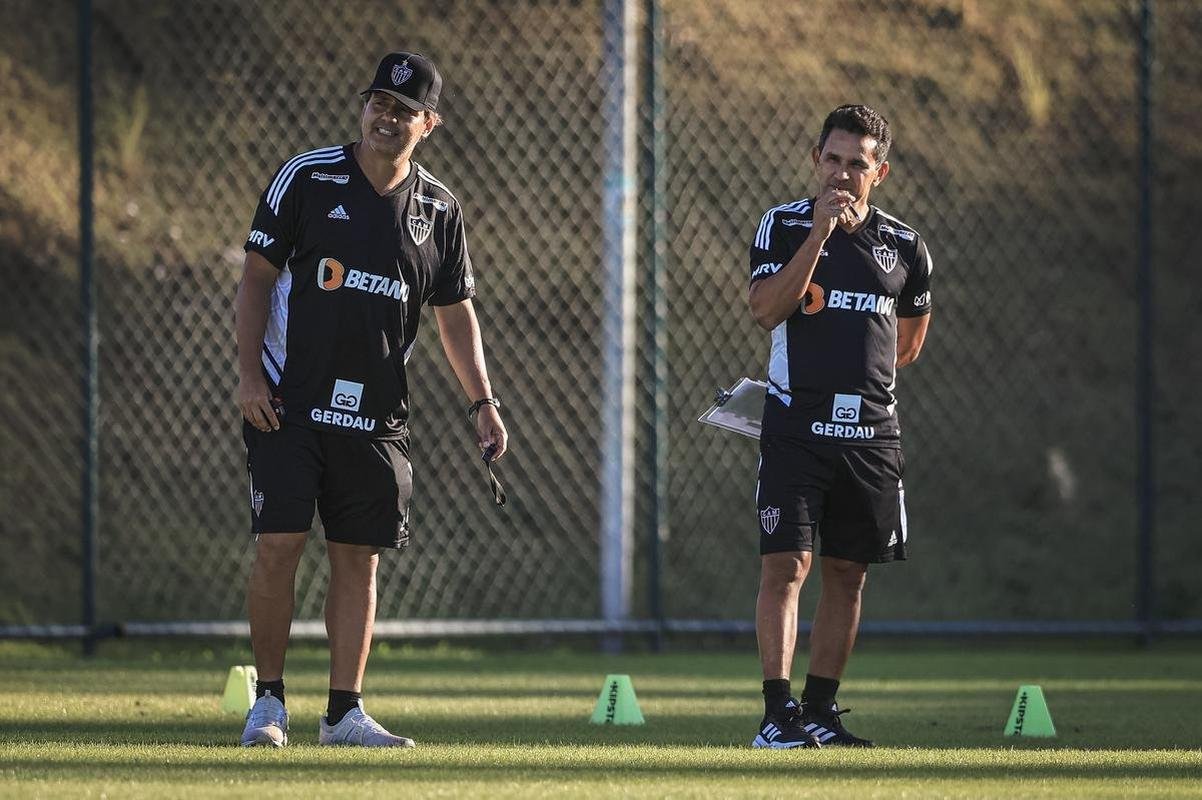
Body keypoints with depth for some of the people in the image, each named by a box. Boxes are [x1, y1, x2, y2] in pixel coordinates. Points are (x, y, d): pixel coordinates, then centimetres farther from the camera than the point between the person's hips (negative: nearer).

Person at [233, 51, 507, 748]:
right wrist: (249, 372, -10)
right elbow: (257, 277, -1)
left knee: (360, 558, 3)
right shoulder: (307, 178, -3)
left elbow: (456, 314, 13)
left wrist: (483, 401, 4)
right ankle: (269, 700, 3)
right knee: (279, 544, -8)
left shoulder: (439, 210, 7)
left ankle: (345, 711, 9)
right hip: (289, 402, -3)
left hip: (378, 415, 3)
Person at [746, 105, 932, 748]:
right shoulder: (784, 226, -1)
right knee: (786, 564, -12)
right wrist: (819, 231, -20)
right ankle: (777, 712, -13)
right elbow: (767, 309, -16)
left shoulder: (905, 247, 6)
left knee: (847, 574, 7)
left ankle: (819, 709, 15)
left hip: (871, 431, 3)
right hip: (795, 425, -3)